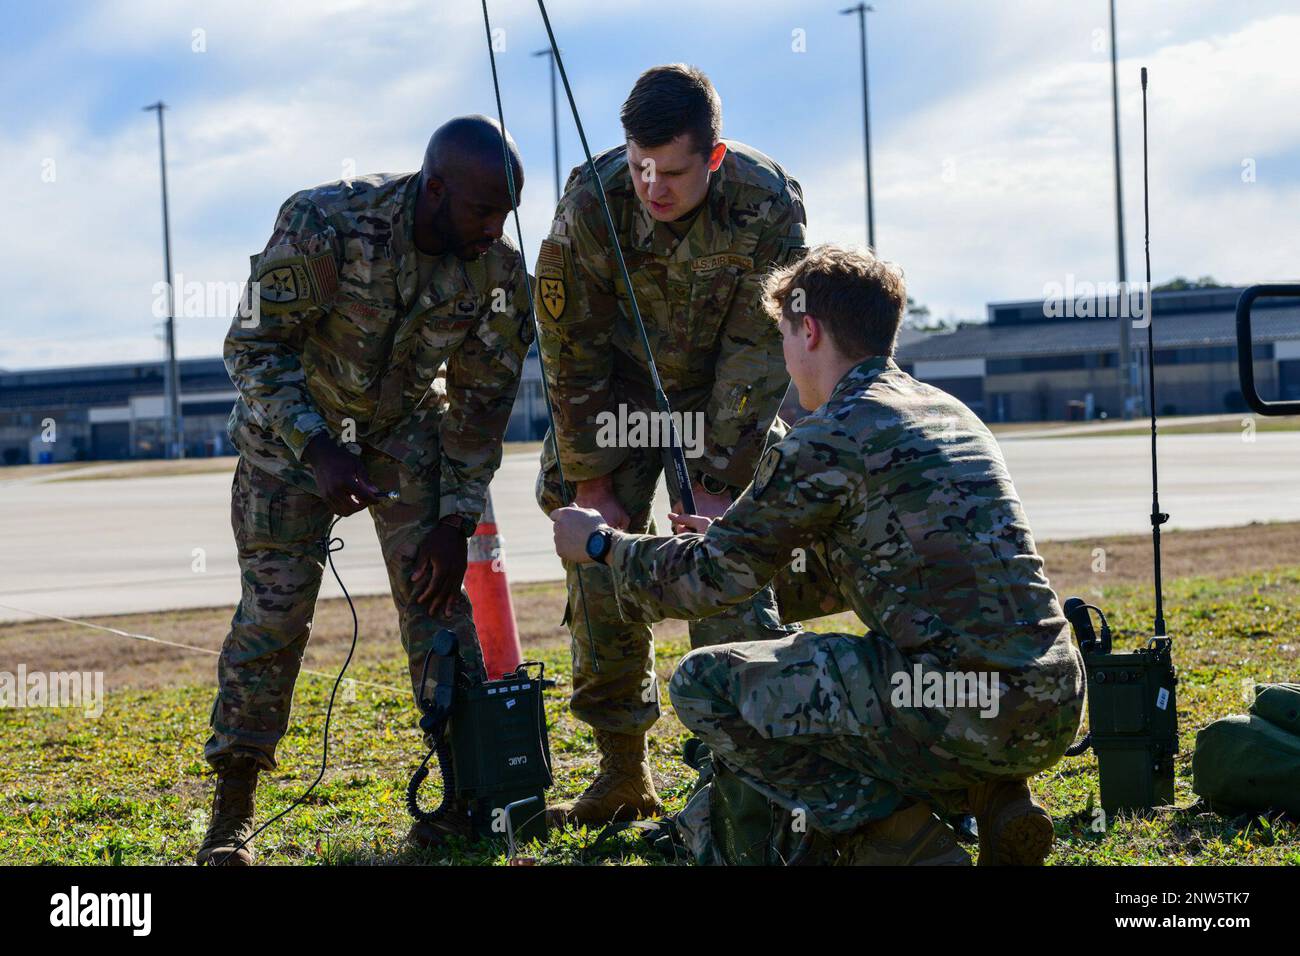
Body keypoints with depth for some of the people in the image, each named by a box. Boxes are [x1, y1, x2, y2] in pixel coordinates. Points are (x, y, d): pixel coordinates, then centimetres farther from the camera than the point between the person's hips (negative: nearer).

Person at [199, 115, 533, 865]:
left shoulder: (498, 267, -19)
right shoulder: (324, 224, -32)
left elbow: (483, 401, -8)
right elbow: (253, 345, -24)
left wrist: (457, 519, -10)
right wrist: (317, 451, -34)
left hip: (405, 420, 3)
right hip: (293, 419, -3)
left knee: (434, 591, -8)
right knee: (274, 606, -7)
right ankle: (232, 813, 2)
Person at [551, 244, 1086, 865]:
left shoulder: (831, 438, -7)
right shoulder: (947, 412, 20)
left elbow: (713, 576, 2)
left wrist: (601, 546, 19)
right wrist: (725, 542, 40)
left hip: (961, 710, -9)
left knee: (704, 683, 2)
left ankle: (903, 844, -3)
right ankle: (993, 802, 13)